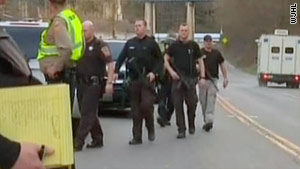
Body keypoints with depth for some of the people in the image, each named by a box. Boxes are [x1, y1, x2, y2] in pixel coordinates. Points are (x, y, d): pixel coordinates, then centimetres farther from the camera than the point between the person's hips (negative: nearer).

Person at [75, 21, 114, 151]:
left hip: (93, 84, -7)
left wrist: (109, 82, -18)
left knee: (87, 113, -8)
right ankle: (97, 139, 22)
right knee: (89, 114, 12)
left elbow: (110, 64, -11)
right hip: (81, 83, 7)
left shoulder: (100, 46, -6)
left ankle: (78, 142, -10)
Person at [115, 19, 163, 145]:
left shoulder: (151, 43, 1)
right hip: (134, 79, 4)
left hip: (147, 79, -4)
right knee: (135, 109, 4)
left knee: (146, 104, -15)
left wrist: (155, 72, -10)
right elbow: (121, 58, 15)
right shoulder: (130, 43, 11)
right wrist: (116, 71, 4)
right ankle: (137, 137, 9)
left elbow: (160, 60, 3)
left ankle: (150, 128, 11)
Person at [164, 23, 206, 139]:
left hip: (191, 78, 0)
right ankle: (181, 130, 4)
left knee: (192, 103, 2)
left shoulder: (194, 45, 6)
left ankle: (191, 125, 26)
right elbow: (165, 59, 12)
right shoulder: (174, 46, 6)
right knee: (178, 105, -1)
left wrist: (202, 77, 1)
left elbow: (200, 61, 10)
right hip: (177, 78, 0)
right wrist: (171, 71, -4)